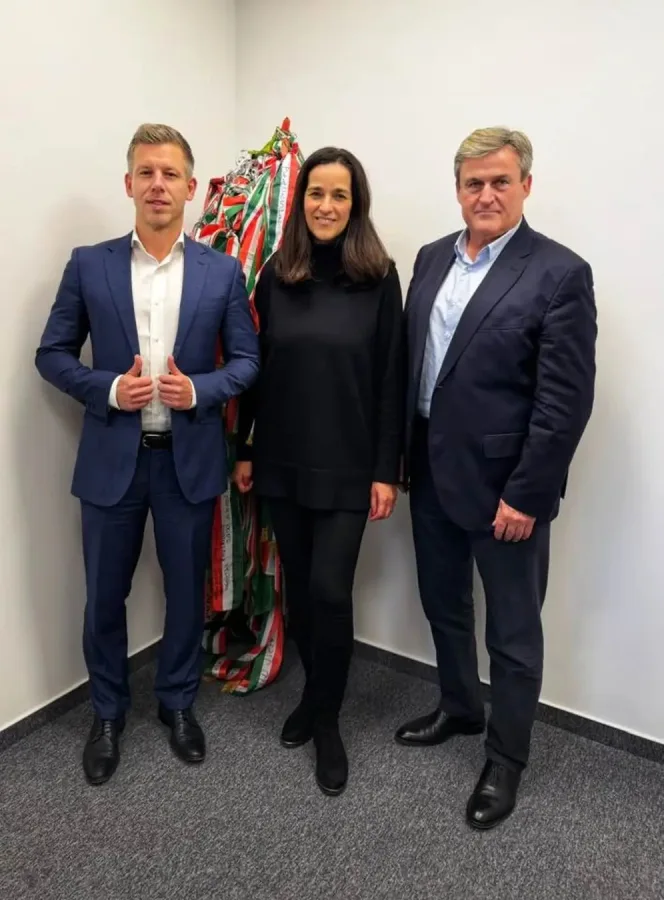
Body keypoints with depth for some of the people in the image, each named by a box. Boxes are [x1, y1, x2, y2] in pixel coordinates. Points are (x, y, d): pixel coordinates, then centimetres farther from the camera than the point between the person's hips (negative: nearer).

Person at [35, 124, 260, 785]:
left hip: (190, 458, 0)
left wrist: (199, 389, -15)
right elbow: (52, 355, 3)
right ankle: (107, 712, 36)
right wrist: (108, 389, -14)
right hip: (112, 458, 0)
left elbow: (247, 360, 3)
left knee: (187, 590, 13)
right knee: (104, 596, 12)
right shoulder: (88, 265, 1)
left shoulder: (222, 272, 1)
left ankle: (178, 701, 37)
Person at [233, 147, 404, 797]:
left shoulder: (378, 278, -5)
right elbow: (257, 368, 7)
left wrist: (387, 470, -7)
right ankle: (314, 692, 36)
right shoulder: (275, 275, 4)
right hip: (281, 461, 3)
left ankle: (327, 719, 21)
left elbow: (390, 380, -5)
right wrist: (243, 449, 7)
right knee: (297, 585, 13)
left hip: (347, 466, -3)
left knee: (329, 590, -3)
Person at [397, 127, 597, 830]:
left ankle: (506, 759, 31)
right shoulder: (432, 259, 8)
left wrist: (525, 495, -16)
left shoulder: (560, 273, -11)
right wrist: (400, 456, 8)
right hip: (431, 473, 7)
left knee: (512, 631, 10)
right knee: (443, 605, 22)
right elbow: (407, 361, 10)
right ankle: (459, 708, 46)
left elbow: (566, 400, -15)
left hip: (504, 485, -6)